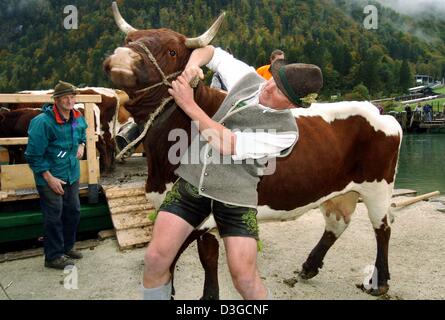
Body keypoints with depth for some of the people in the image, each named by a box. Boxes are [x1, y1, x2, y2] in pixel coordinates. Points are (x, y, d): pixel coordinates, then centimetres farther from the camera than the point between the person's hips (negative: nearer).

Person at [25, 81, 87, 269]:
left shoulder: (78, 118, 0)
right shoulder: (43, 122, -22)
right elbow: (33, 155, -18)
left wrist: (81, 145, 4)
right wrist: (49, 178, -18)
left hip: (72, 175, 7)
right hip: (50, 178, -7)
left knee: (73, 212, 16)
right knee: (54, 216, 0)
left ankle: (67, 247, 36)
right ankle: (54, 256, 16)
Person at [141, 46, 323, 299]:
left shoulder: (285, 131, -13)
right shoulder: (249, 78, 1)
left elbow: (226, 145, -20)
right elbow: (210, 51, 14)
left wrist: (190, 106, -17)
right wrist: (192, 65, -9)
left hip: (236, 197, -4)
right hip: (191, 182, 4)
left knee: (245, 278, -2)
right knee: (156, 258, -1)